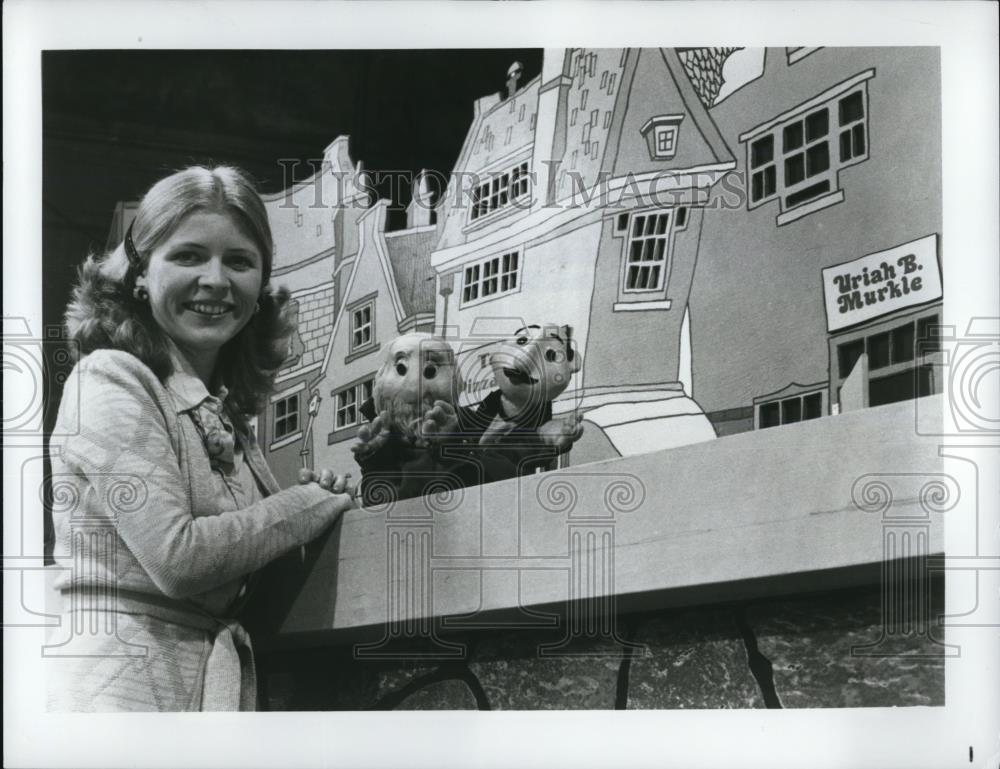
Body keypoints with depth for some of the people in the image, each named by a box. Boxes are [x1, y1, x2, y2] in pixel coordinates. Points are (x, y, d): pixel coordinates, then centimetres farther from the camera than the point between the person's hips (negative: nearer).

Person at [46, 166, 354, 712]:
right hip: (121, 685, -7)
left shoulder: (224, 411, 17)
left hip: (220, 683, 7)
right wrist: (312, 503, -4)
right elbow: (176, 555, -16)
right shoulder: (110, 379, -7)